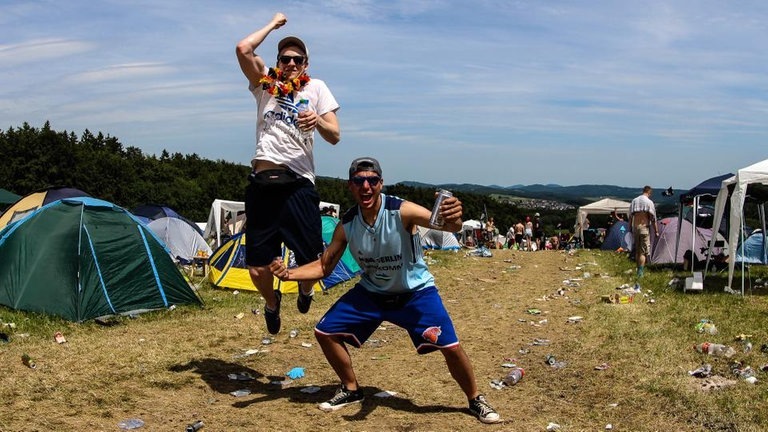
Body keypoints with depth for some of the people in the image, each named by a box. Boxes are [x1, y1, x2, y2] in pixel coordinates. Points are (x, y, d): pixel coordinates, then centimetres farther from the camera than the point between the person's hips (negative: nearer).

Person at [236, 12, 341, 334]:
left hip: (298, 184, -1)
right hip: (262, 183, 1)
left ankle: (305, 291, 31)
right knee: (257, 266, -1)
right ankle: (271, 302, 33)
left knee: (311, 261, -6)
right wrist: (273, 24, 10)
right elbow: (243, 49, -3)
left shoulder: (316, 88, 13)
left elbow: (334, 136, 5)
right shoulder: (265, 83, 14)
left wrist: (318, 121, -17)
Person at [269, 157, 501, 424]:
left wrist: (453, 220, -65)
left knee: (450, 346, -16)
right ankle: (351, 390, 21)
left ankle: (475, 400, 13)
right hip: (371, 292, 4)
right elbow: (324, 266, -3)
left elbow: (444, 224, -40)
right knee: (325, 332, -2)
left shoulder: (402, 211, -27)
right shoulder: (346, 224, -13)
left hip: (415, 292, -4)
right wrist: (289, 274, -20)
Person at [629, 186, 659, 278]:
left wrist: (630, 229, 19)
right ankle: (640, 272, -10)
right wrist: (656, 231, 2)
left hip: (635, 227, 5)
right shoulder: (649, 202, -7)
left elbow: (630, 217, 11)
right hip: (644, 227, -5)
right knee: (643, 251, -3)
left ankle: (639, 270, 20)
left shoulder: (634, 201, 8)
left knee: (637, 251, 13)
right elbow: (653, 219, -5)